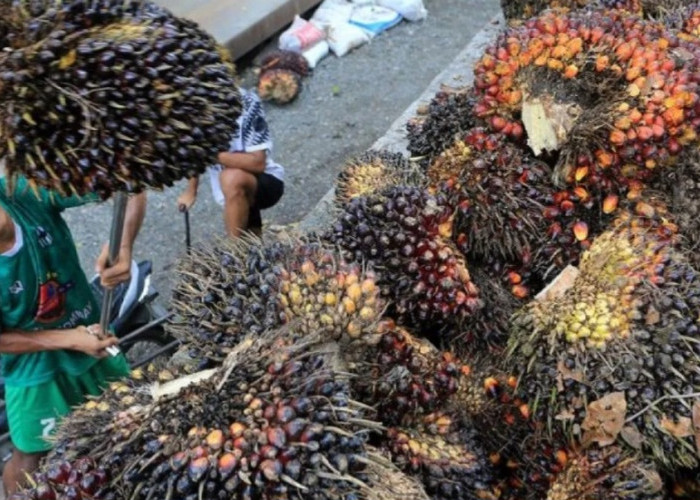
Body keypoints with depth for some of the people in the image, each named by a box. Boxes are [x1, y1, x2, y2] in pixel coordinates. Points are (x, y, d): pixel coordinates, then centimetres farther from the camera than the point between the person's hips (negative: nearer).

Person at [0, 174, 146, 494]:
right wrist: (69, 339, -25)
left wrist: (123, 246, -39)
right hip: (35, 371, -4)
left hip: (91, 334, 4)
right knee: (31, 459, 14)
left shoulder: (26, 190, -27)